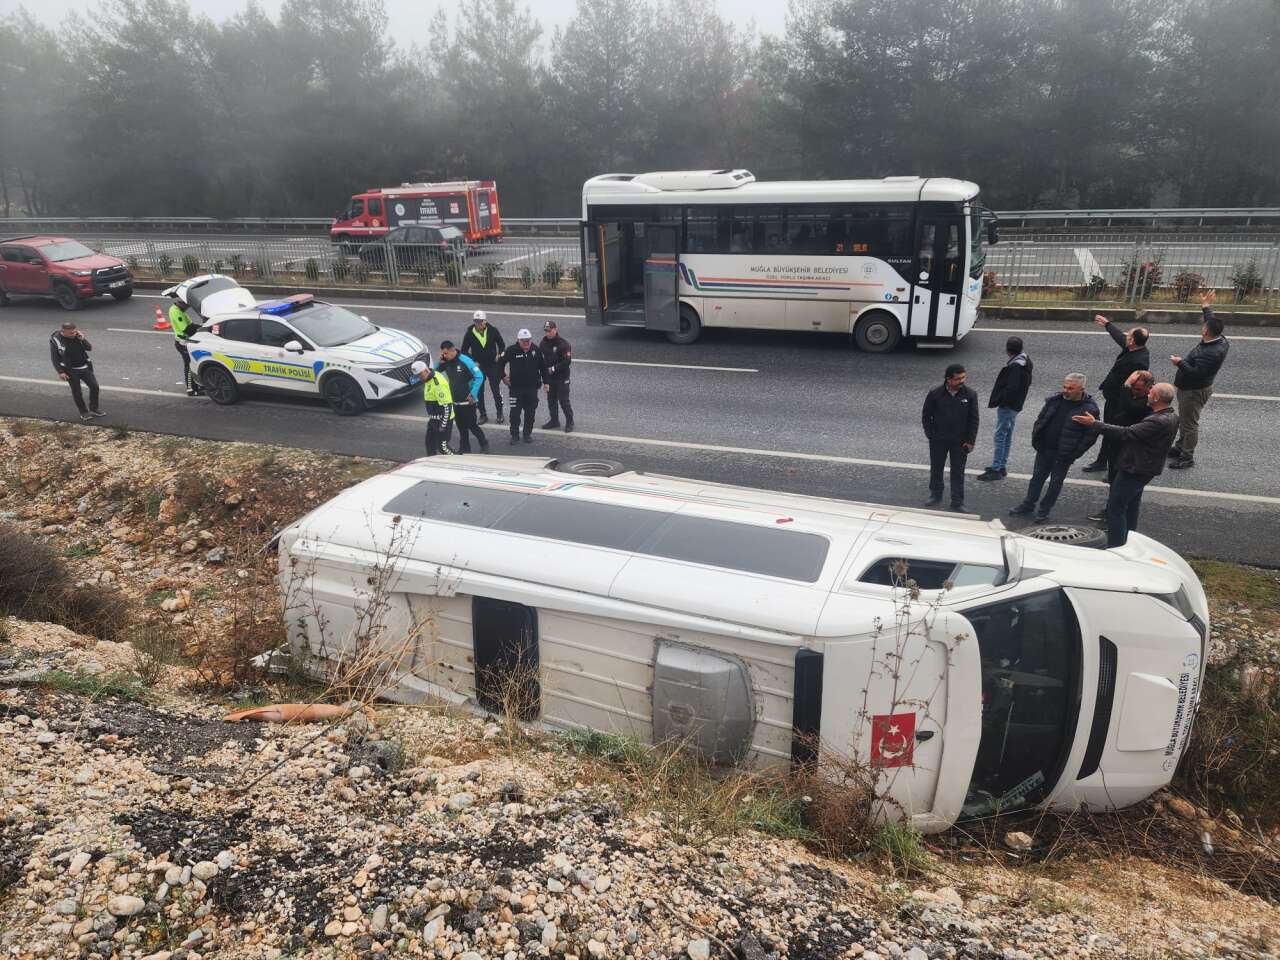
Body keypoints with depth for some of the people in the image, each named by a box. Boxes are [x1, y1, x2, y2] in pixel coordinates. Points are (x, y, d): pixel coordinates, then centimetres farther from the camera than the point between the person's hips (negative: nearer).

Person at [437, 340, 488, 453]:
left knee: (471, 425, 0)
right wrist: (440, 362, -8)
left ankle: (484, 444, 19)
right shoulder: (446, 362, 3)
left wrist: (472, 394, -18)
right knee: (461, 427, 13)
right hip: (455, 401, 6)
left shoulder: (465, 361, -16)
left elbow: (479, 377, -17)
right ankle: (464, 448, 24)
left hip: (467, 401, -6)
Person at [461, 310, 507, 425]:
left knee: (496, 390, 5)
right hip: (478, 366, 1)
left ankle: (499, 413, 22)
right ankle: (483, 415, 21)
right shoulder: (469, 333, -7)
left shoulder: (493, 330, -8)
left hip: (493, 365, -1)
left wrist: (500, 354, -12)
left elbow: (501, 345, 5)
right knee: (478, 391, 8)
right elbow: (464, 351, 2)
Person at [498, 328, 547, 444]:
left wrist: (545, 382, 7)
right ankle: (514, 435, 12)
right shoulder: (511, 350, -9)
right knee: (515, 412, -1)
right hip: (516, 387, -2)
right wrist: (503, 376, 0)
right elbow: (500, 362, 3)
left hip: (532, 387, 2)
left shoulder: (536, 350, -2)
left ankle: (528, 434, 23)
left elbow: (543, 367, 8)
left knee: (530, 412, 9)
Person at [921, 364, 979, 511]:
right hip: (938, 440, 0)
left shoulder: (970, 394, -8)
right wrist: (930, 434, -3)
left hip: (960, 442, 0)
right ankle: (935, 495, 31)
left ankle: (957, 501, 16)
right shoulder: (935, 394, -10)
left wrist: (970, 441, -5)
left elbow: (974, 419, -2)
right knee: (936, 468, 13)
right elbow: (926, 415, 1)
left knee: (958, 472, 6)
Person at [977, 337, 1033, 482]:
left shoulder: (1015, 366, -23)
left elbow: (1011, 388, -27)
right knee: (1007, 436, 17)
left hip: (1007, 406, -10)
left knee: (999, 436, -5)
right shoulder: (1025, 361, 9)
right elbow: (1027, 384, 17)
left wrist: (997, 401, -16)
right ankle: (1002, 467, 26)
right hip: (1015, 405, 10)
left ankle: (996, 470, -2)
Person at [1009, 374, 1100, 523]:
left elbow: (1090, 436, -12)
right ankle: (1029, 503, 30)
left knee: (1056, 481, 8)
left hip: (1063, 454, -5)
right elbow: (1040, 420, 11)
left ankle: (1044, 509, 20)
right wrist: (1035, 440, 3)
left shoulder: (1089, 409, -14)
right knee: (1037, 477, 15)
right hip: (1044, 449, 5)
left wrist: (1074, 454, -15)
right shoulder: (1054, 401, 1)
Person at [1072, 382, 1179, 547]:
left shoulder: (1158, 422, -29)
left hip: (1134, 470, -10)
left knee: (1115, 507, -2)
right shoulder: (1171, 417, 3)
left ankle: (1115, 548, 2)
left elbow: (1126, 433, -29)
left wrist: (1094, 424, -25)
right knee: (1131, 507, 23)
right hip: (1143, 468, 10)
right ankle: (1127, 543, 37)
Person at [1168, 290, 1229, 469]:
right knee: (1183, 421, 24)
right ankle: (1180, 447, 39)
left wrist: (1180, 362, -25)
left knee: (1189, 423, 1)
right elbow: (1212, 322, 17)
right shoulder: (1217, 339, -3)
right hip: (1189, 388, 10)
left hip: (1194, 392, -10)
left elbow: (1196, 373, -35)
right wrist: (1206, 307, 25)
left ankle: (1187, 457, 12)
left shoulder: (1212, 353, -33)